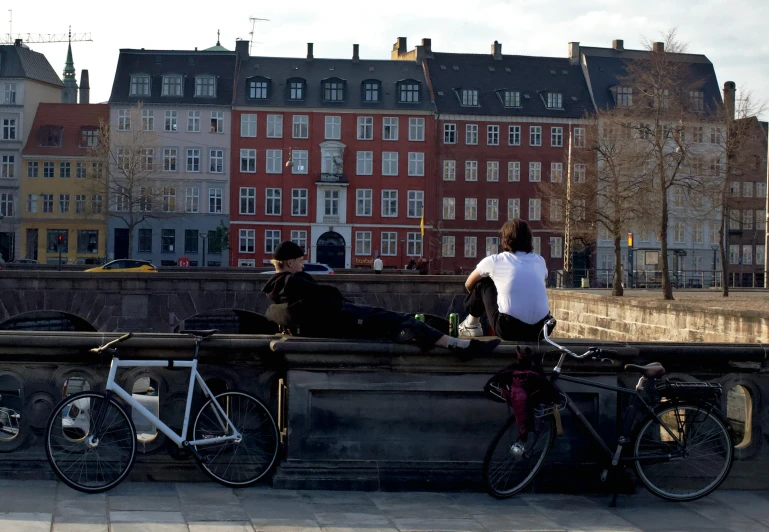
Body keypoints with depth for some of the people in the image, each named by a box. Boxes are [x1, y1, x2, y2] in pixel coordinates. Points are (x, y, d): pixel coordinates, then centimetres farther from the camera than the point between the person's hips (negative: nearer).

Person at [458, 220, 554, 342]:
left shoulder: (494, 261, 5)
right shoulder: (539, 260, 13)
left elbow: (469, 285, 23)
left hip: (510, 331, -3)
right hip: (539, 331, 3)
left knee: (482, 283, 19)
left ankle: (471, 325, 35)